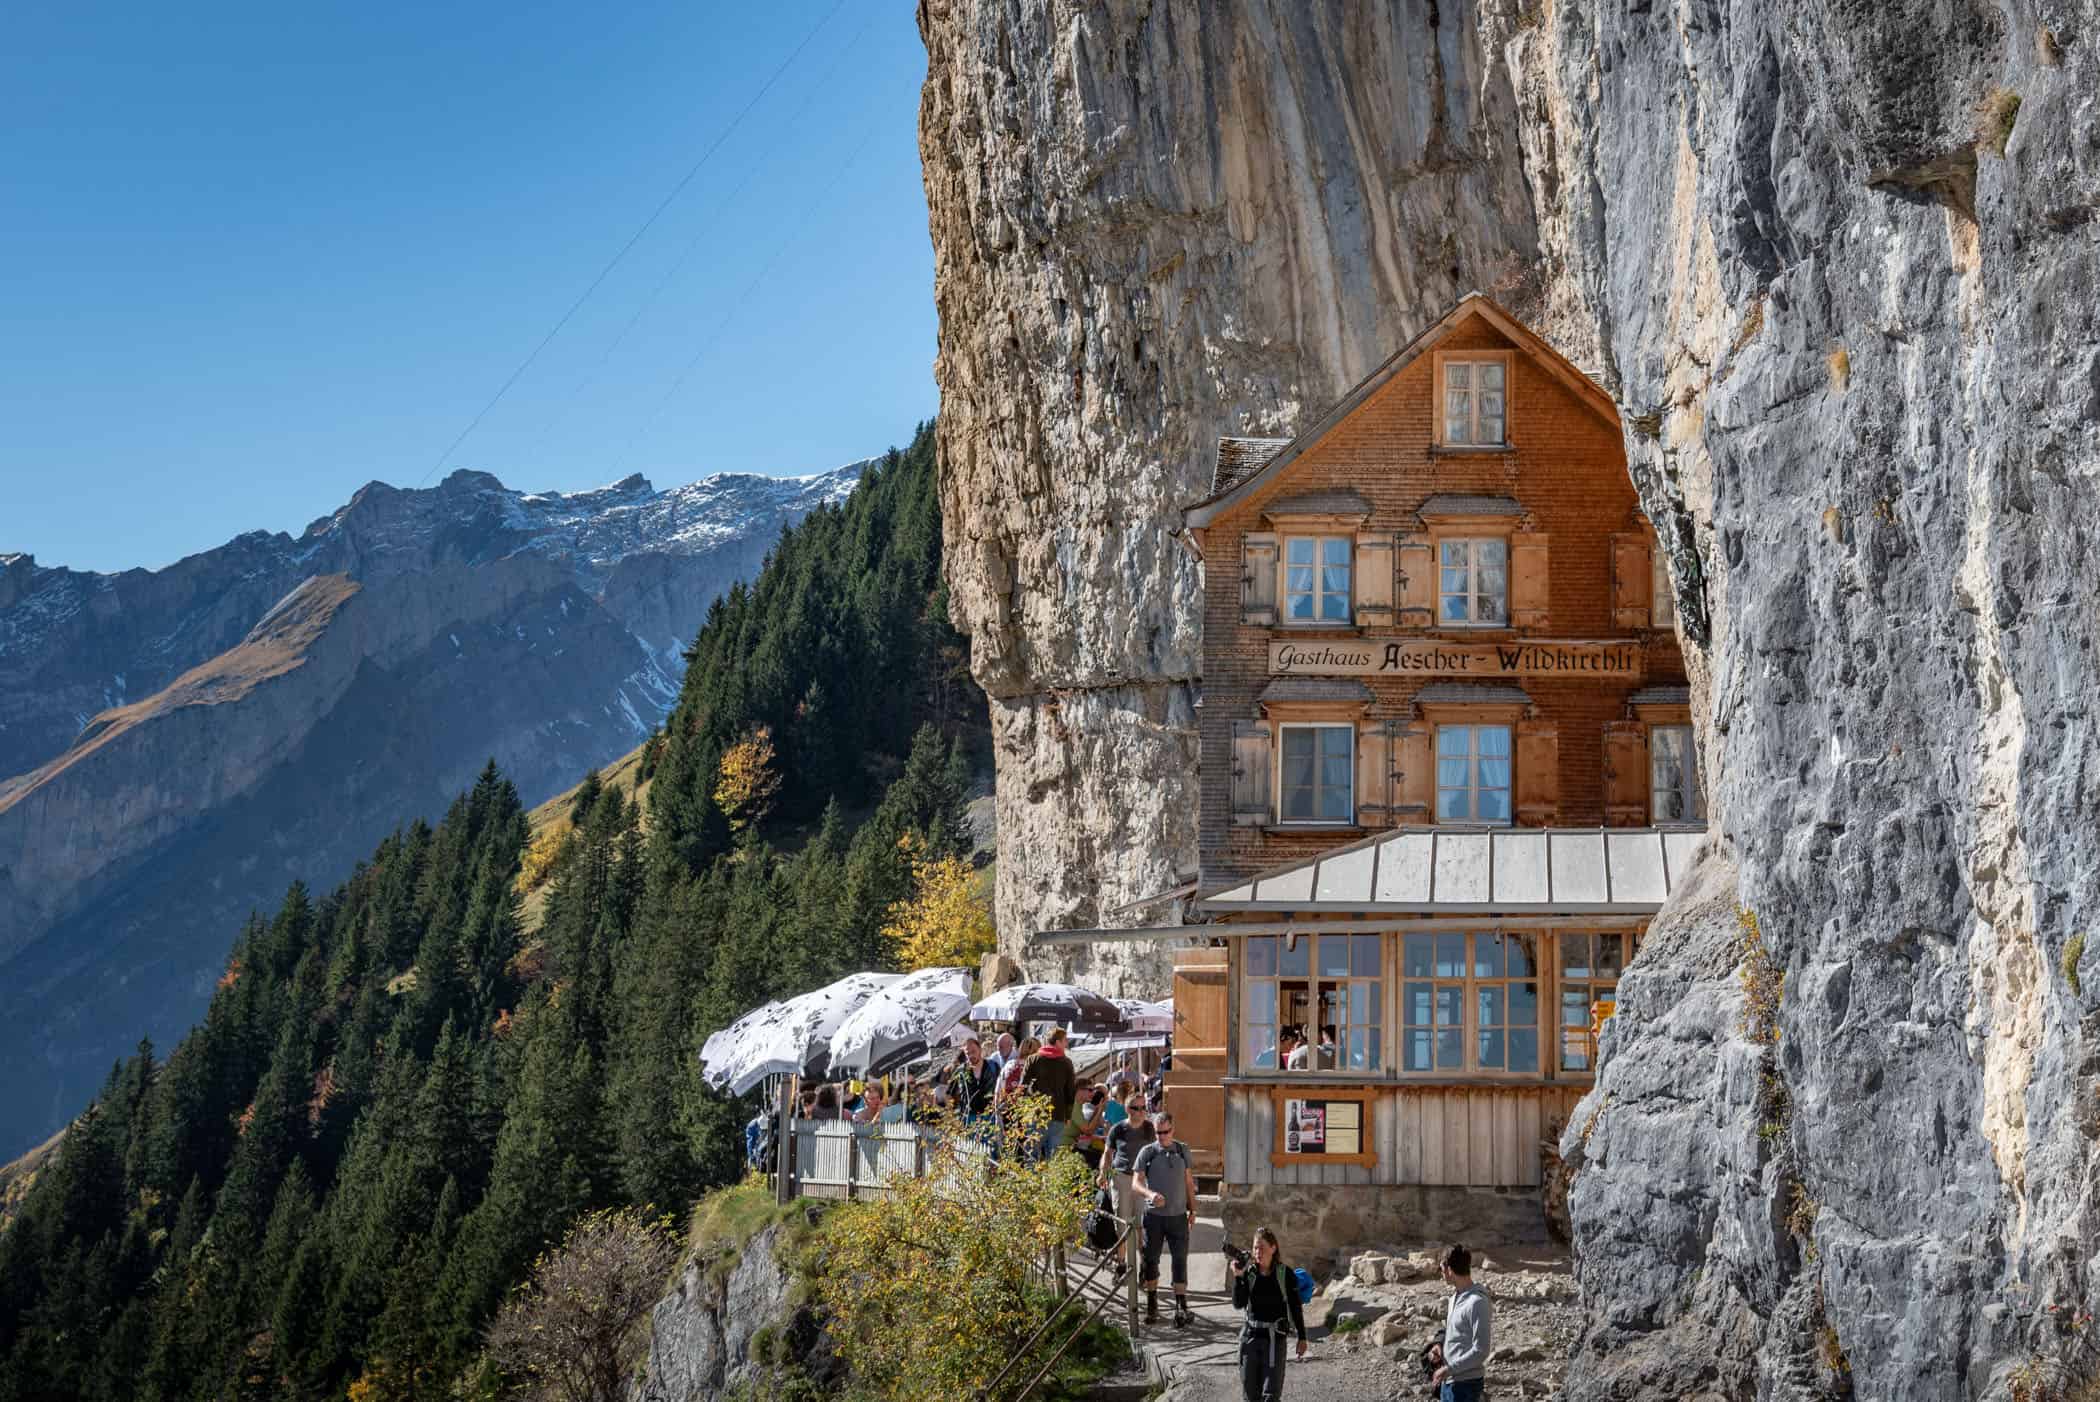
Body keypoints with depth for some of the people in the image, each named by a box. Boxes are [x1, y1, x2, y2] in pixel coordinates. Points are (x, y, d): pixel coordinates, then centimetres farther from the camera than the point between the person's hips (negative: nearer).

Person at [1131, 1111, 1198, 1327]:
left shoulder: (1182, 1150, 7)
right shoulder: (1147, 1152, -1)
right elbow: (1136, 1182, -7)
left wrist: (1192, 1209, 14)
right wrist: (1150, 1194, -27)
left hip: (1178, 1215, 1)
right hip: (1154, 1215, -1)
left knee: (1180, 1260, -4)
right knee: (1151, 1260, 6)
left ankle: (1181, 1307, -5)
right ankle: (1152, 1306, 18)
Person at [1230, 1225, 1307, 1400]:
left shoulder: (1284, 1274, -6)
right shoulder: (1248, 1273, -1)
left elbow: (1295, 1307, 1)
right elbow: (1238, 1304, -9)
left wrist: (1302, 1337, 2)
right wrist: (1238, 1277, -20)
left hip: (1274, 1338, -3)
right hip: (1250, 1335, 3)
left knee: (1270, 1394, -8)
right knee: (1250, 1391, 9)